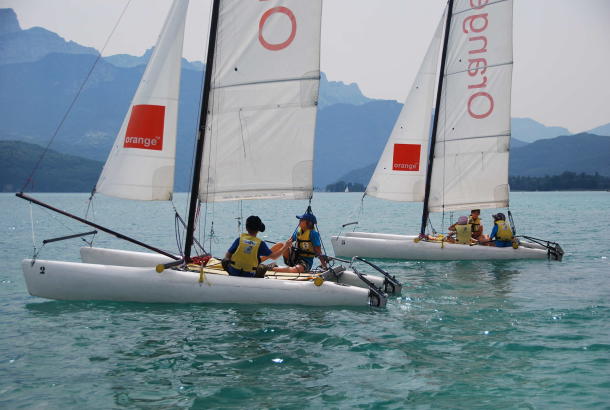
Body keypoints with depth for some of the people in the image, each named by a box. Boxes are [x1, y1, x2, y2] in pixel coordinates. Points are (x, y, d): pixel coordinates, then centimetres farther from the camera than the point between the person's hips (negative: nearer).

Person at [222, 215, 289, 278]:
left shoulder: (239, 239, -4)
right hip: (249, 276, 1)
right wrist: (285, 247, 11)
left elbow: (227, 256, -4)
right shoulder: (260, 244, -5)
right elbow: (274, 256, 1)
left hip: (233, 273, -1)